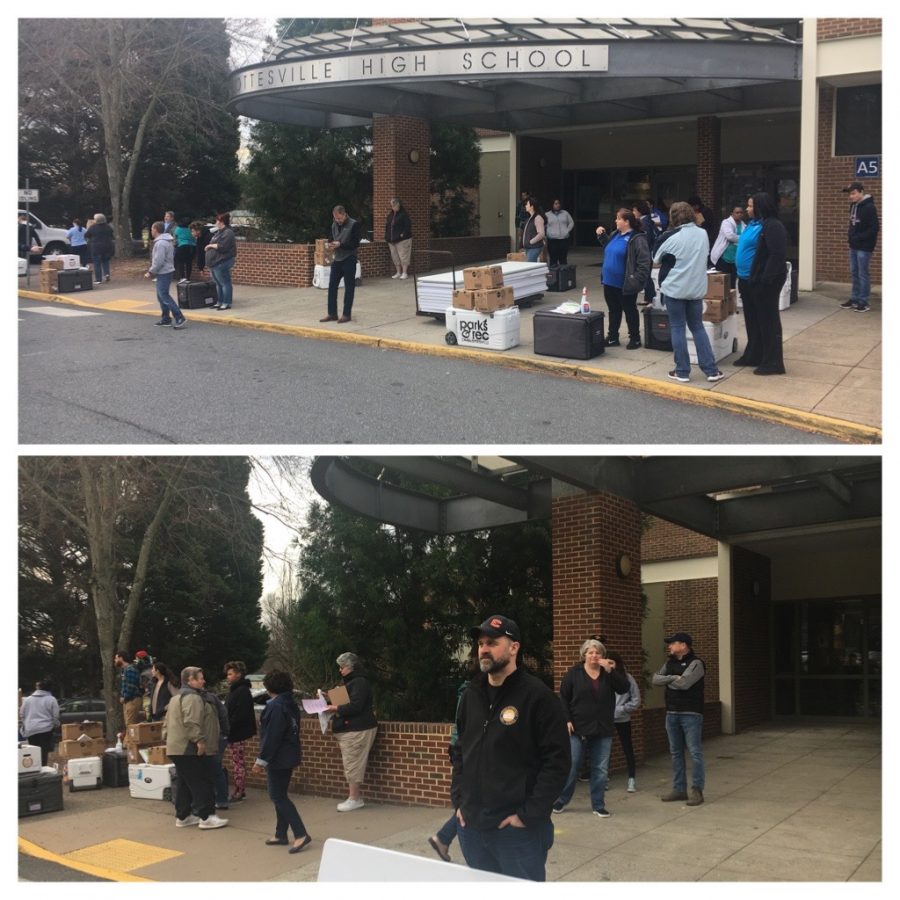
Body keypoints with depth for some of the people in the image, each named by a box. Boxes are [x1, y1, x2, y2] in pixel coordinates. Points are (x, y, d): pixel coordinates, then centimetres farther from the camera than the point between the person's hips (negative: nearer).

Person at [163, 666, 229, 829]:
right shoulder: (193, 697, -14)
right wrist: (200, 740, -26)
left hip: (177, 748, 11)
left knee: (185, 784, 15)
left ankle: (182, 816, 19)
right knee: (202, 783, -7)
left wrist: (167, 738, 24)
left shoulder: (177, 698, 22)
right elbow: (192, 722, -26)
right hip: (191, 750, -11)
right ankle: (206, 817, -7)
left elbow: (168, 723, 25)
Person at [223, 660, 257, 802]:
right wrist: (228, 729, 12)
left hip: (238, 733, -10)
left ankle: (238, 792, -1)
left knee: (237, 763, -5)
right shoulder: (234, 690, 15)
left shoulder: (242, 691, -16)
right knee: (239, 762, 14)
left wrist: (229, 728, -21)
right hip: (235, 733, 10)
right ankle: (240, 791, 20)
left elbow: (240, 715, -23)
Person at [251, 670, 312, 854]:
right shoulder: (291, 704, 10)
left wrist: (262, 760, -19)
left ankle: (301, 835, -14)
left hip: (278, 758, -10)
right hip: (289, 756, 10)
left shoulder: (276, 706, -19)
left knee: (278, 797, -7)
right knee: (280, 796, 16)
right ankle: (281, 835, 20)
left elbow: (271, 736, -23)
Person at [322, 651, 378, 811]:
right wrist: (331, 701, 10)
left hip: (357, 731, -10)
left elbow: (356, 706, -22)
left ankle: (354, 799, -5)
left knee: (352, 765, -8)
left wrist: (336, 708, -20)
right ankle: (356, 797, 13)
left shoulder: (360, 682, -13)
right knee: (352, 765, 9)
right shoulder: (350, 682, 19)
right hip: (348, 730, 10)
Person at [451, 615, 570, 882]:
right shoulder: (471, 695, 11)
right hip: (471, 827, 6)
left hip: (518, 830, -6)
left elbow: (558, 760, -13)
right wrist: (458, 801, 9)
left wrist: (530, 814, -15)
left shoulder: (537, 695, -9)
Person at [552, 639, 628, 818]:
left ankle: (598, 805, 15)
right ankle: (561, 800, 19)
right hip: (578, 729, -2)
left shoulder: (609, 673, 6)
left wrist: (611, 671, -18)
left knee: (601, 769, 5)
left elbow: (624, 688, -8)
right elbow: (563, 697, -1)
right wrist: (567, 720, -9)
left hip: (603, 730, 3)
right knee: (571, 766, 3)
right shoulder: (574, 673, -1)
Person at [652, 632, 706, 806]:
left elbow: (684, 683, -23)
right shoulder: (669, 663, 13)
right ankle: (679, 789, 17)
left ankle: (697, 790, 0)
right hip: (671, 713, 7)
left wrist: (668, 680, -5)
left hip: (690, 714, -7)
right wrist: (673, 678, -12)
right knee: (676, 752, 10)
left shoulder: (695, 663, -10)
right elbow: (655, 679, 2)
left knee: (695, 752, -4)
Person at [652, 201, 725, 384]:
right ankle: (711, 370, 10)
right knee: (698, 327, 13)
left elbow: (656, 258, 0)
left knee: (677, 328, 5)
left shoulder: (671, 238, -13)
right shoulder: (703, 234, 2)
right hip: (697, 288, 5)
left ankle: (682, 371, 7)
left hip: (675, 288, -5)